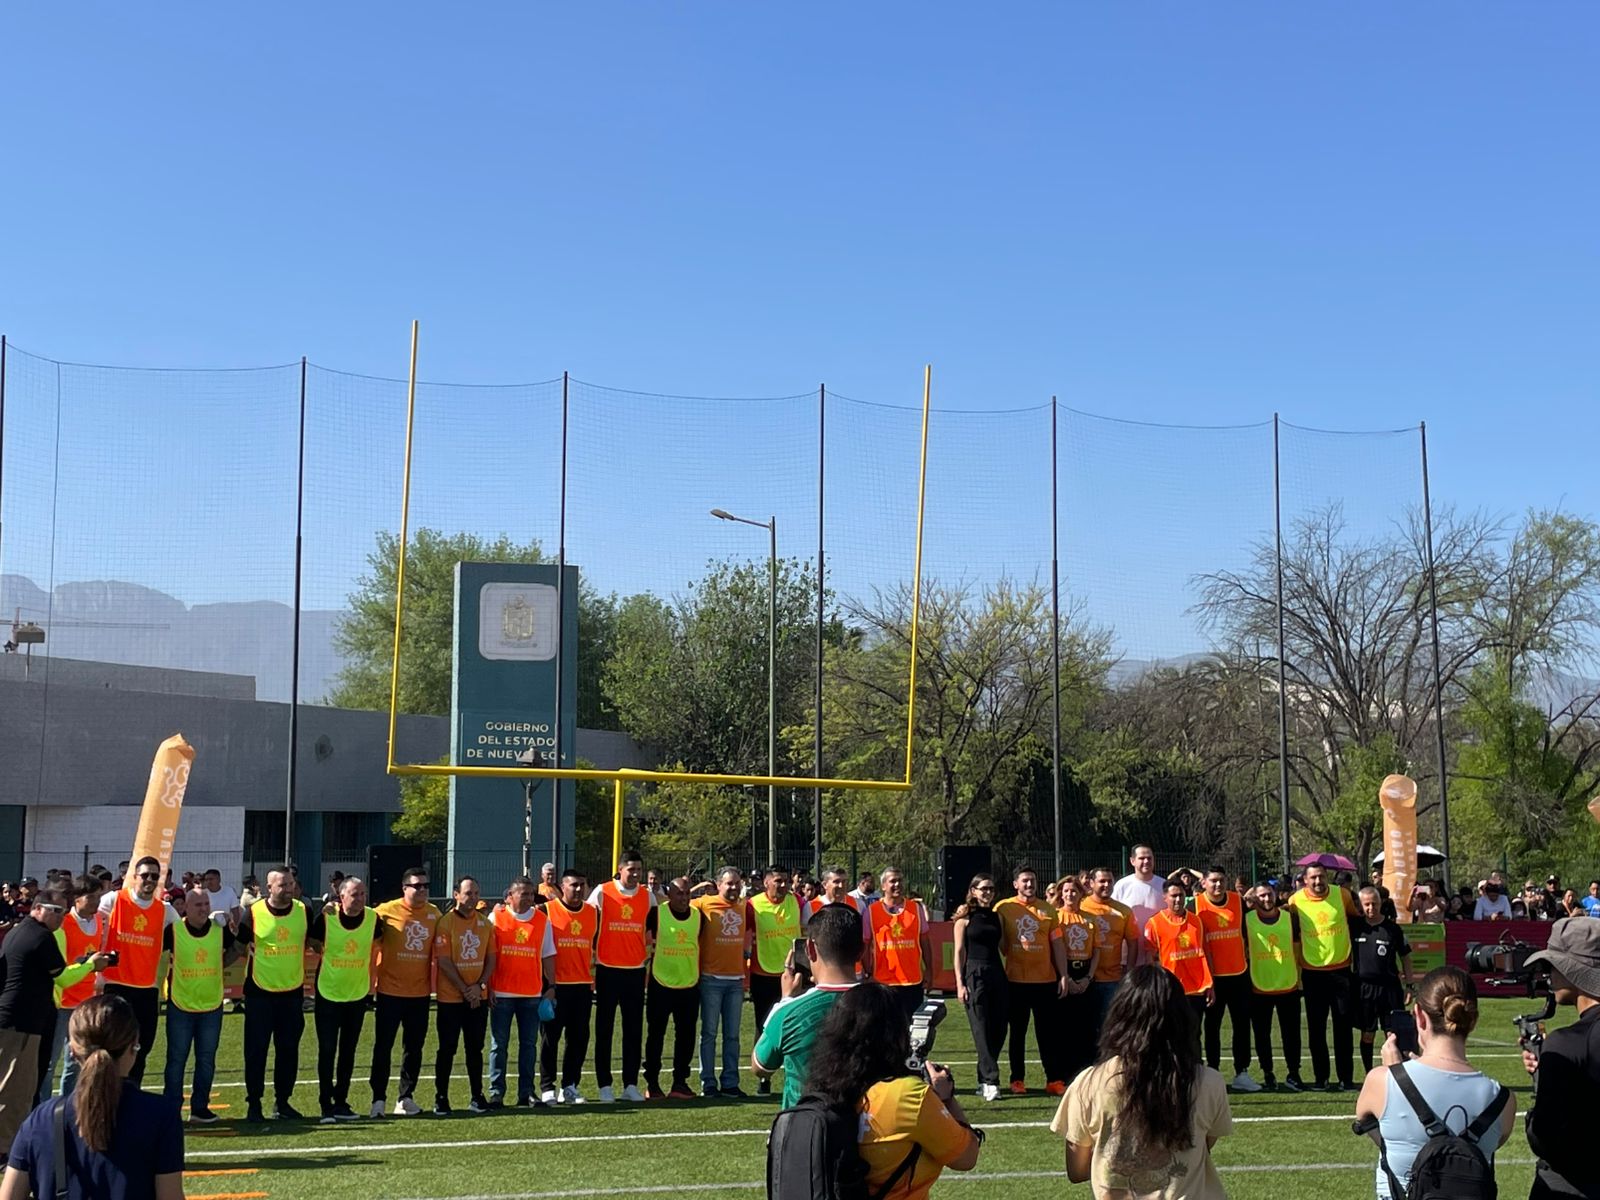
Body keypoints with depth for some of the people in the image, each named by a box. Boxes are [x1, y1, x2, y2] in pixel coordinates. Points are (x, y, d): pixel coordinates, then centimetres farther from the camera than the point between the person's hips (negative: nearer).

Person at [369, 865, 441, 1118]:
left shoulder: (434, 914, 4)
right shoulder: (386, 911, -7)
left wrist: (434, 983, 11)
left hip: (420, 993, 3)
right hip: (389, 992, -3)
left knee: (414, 1047, 9)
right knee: (383, 1046, 1)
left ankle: (406, 1097, 18)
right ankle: (379, 1098, 9)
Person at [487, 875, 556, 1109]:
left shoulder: (542, 920, 6)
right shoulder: (496, 918, -1)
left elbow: (548, 956, 9)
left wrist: (551, 986, 4)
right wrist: (487, 986, -4)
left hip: (532, 994, 2)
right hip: (501, 993, -2)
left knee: (529, 1044, 6)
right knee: (499, 1045, 2)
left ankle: (526, 1092, 13)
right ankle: (496, 1093, 8)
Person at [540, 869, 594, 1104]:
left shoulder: (591, 912, 8)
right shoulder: (548, 910, -5)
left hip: (583, 985, 4)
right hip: (556, 985, -4)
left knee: (579, 1038, 7)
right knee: (550, 1037, 2)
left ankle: (569, 1087, 17)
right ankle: (547, 1088, 8)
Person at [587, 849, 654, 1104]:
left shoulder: (647, 896, 4)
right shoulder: (602, 892, -4)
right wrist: (591, 956, 1)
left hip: (636, 970, 3)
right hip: (608, 969, -2)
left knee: (634, 1030, 5)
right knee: (604, 1030, 4)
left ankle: (631, 1084, 12)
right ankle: (604, 1085, 9)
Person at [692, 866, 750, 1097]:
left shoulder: (744, 907, 9)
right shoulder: (704, 904, -5)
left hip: (736, 979, 4)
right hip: (711, 978, -4)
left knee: (732, 1034, 8)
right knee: (709, 1033, 1)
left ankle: (730, 1083, 14)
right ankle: (708, 1083, 7)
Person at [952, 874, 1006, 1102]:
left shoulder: (997, 917, 14)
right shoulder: (965, 918, 1)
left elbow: (1003, 947, 16)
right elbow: (959, 952, -1)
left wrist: (1007, 977, 7)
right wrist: (960, 983, -8)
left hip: (997, 973, 5)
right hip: (974, 974, -5)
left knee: (999, 1029, 3)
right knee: (982, 1030, -7)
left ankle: (984, 1080, 13)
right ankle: (990, 1082, -8)